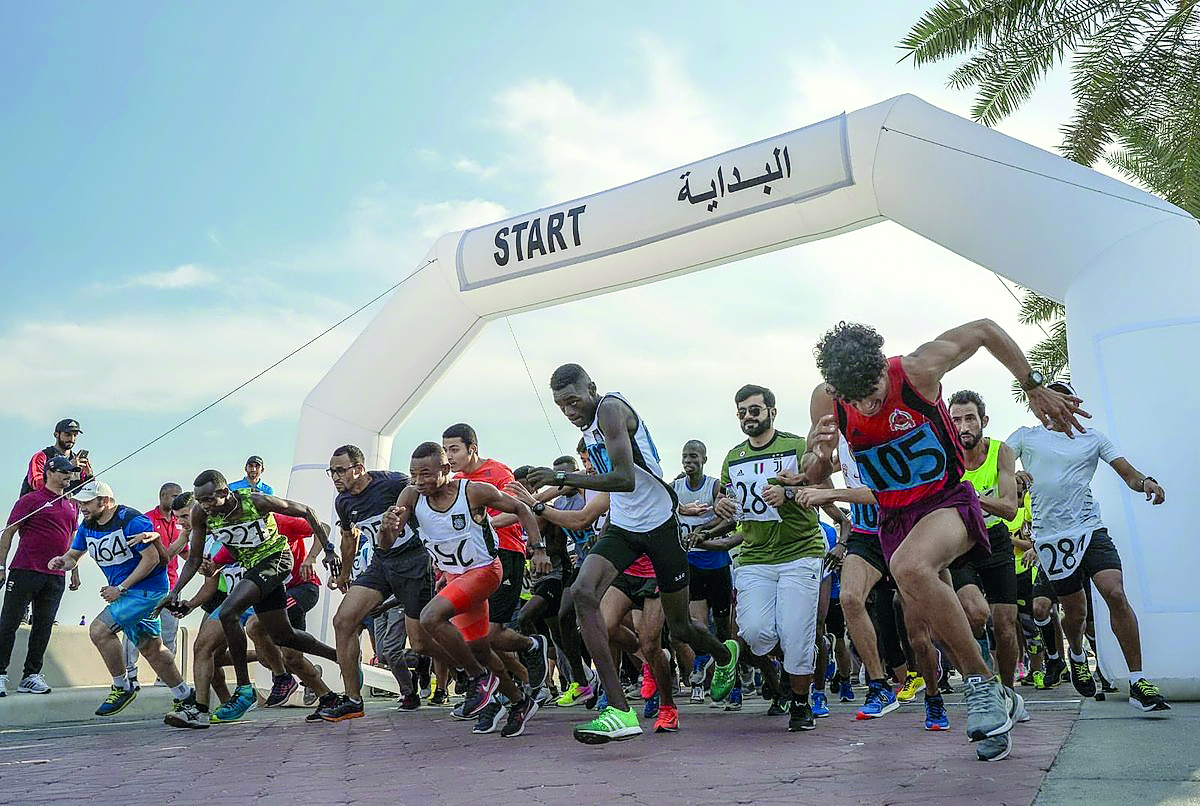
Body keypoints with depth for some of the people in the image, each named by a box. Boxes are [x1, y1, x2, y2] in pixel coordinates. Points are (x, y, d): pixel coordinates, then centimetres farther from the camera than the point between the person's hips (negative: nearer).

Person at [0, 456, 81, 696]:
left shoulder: (72, 505, 16)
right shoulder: (31, 500, -2)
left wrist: (74, 572, 21)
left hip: (55, 576, 5)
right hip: (25, 571, -5)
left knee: (43, 627, 7)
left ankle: (31, 675, 14)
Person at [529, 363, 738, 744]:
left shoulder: (610, 409, -19)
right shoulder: (589, 424, 10)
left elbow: (626, 479, -31)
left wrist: (563, 478, -33)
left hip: (659, 523, -8)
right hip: (621, 525, 8)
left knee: (679, 627, 7)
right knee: (583, 592, -20)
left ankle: (725, 653, 46)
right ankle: (620, 712, -20)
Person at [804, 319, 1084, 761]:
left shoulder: (918, 369, -21)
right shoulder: (826, 400, -11)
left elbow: (986, 329, -4)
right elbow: (814, 476, 2)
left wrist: (1035, 389, -3)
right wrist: (821, 456, -22)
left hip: (947, 501, -5)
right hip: (894, 519, 6)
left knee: (909, 567, -35)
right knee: (924, 618, 7)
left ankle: (982, 684, -20)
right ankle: (997, 702, 32)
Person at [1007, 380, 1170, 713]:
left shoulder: (1092, 437, 12)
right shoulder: (1025, 436, 10)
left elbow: (1128, 473, 6)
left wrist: (1145, 482, -16)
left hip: (1091, 529, 1)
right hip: (1050, 536, 0)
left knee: (1116, 594, -18)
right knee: (1074, 609, 6)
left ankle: (1138, 683, -11)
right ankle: (1077, 655, 40)